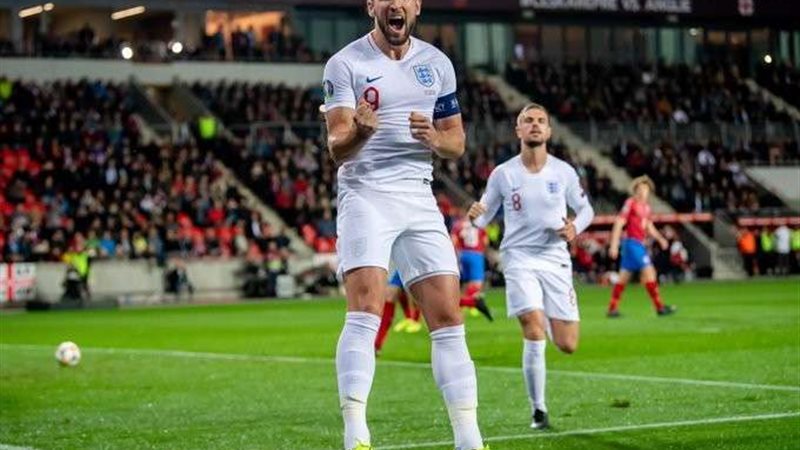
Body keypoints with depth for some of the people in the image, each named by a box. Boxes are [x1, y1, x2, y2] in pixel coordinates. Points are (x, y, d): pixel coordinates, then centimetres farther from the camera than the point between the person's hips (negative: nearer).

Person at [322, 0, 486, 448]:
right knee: (365, 313, -19)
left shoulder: (437, 63, 10)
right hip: (366, 196, -4)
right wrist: (359, 132, -35)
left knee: (449, 319, 1)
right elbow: (337, 148, -12)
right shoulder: (346, 64, -4)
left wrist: (435, 137, -9)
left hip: (419, 198, 4)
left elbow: (457, 142, 14)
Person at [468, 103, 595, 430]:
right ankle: (538, 410, -6)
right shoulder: (503, 174, 0)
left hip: (555, 259, 2)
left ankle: (544, 321, 39)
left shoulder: (563, 172, 2)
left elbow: (586, 209, 13)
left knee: (567, 345, 0)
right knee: (534, 333, -20)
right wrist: (475, 215, -18)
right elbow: (484, 218, 7)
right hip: (519, 258, -2)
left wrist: (575, 226, -9)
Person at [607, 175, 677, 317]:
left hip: (639, 244, 9)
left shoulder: (646, 206, 14)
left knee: (624, 277, 9)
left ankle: (612, 309, 12)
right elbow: (618, 224, -13)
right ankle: (659, 307, -7)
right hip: (632, 242, -9)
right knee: (649, 272, -10)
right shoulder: (630, 203, -11)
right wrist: (613, 245, -17)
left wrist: (660, 238, 13)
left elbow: (649, 226, 26)